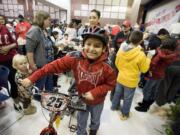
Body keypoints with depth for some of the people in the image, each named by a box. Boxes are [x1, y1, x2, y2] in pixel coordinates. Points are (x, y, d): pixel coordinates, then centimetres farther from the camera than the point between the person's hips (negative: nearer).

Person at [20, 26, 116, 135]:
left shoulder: (106, 66, -29)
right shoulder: (75, 58, -27)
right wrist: (32, 78, -23)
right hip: (81, 98, 0)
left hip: (97, 101, 1)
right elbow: (55, 65, -24)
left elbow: (111, 84, -15)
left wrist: (94, 92, -27)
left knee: (95, 120, 32)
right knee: (81, 122, 26)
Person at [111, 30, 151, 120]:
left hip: (120, 77, 4)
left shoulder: (121, 50, -12)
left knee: (117, 93, 26)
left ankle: (114, 106, 49)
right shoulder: (141, 55, -26)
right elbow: (144, 69, -11)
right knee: (127, 99, 18)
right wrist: (148, 59, 3)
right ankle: (124, 114, 39)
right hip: (131, 81, -4)